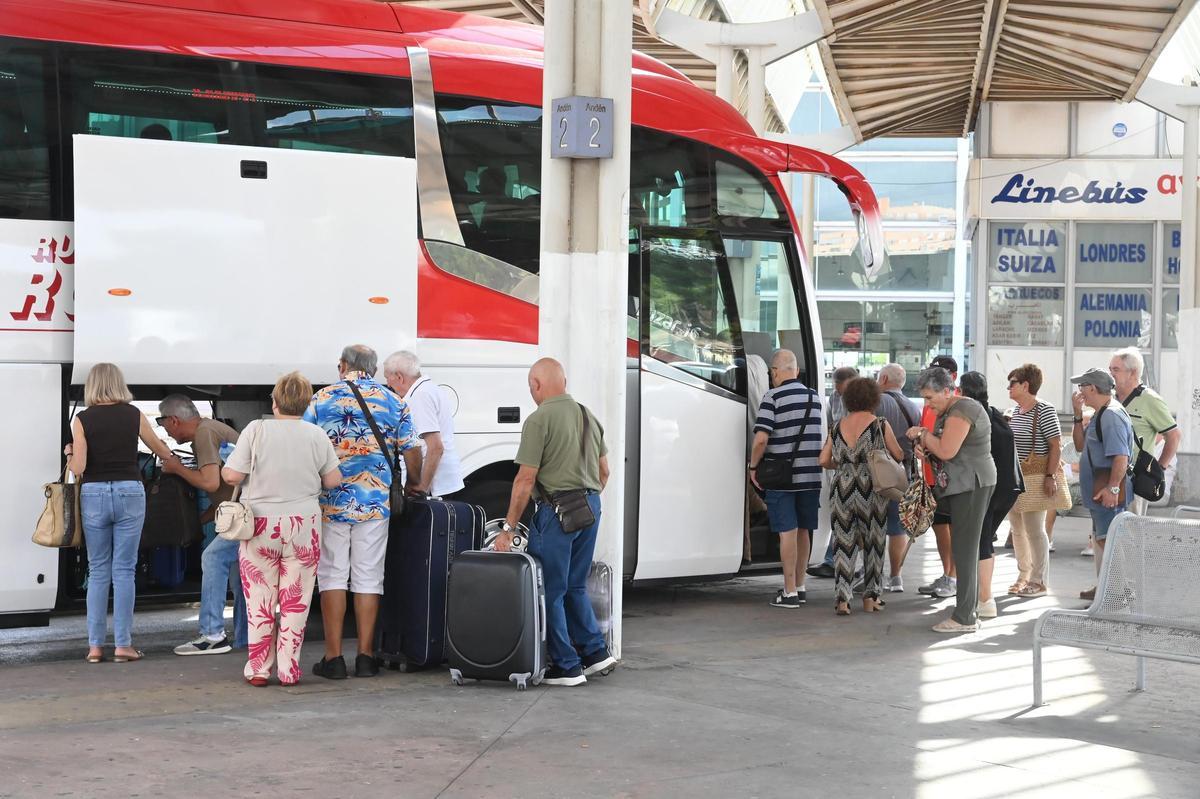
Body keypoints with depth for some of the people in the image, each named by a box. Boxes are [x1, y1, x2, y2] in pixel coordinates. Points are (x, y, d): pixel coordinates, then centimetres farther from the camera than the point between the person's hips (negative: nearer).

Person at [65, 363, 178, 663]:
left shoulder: (82, 419, -3)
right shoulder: (133, 415, 2)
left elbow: (77, 468, -7)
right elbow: (160, 449, 17)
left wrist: (69, 452, 14)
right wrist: (171, 459, 40)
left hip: (94, 494, 0)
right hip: (129, 492, 0)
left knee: (98, 572, 9)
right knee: (124, 571, 4)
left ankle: (95, 645, 7)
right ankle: (123, 644, 2)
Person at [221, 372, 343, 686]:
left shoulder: (256, 430, -7)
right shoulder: (316, 435, -1)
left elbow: (232, 475, -8)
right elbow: (333, 480, 3)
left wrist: (224, 467, 13)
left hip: (261, 524, -1)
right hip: (304, 524, 1)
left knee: (260, 601, 7)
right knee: (295, 602, 6)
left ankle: (258, 670, 10)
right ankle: (289, 670, 8)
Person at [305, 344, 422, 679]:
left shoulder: (321, 399, 2)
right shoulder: (394, 402, 6)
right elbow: (412, 452, 5)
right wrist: (413, 485, 23)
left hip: (331, 502, -1)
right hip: (375, 503, 1)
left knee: (332, 576, 4)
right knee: (368, 577, 7)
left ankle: (333, 657, 2)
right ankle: (366, 656, 7)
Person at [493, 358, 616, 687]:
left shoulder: (539, 420, -11)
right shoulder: (589, 416, 12)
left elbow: (525, 479, -13)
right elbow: (604, 471, 17)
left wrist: (508, 529, -9)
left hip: (556, 511, -8)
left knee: (550, 591, 2)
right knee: (575, 586, 20)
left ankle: (566, 666, 4)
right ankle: (595, 652, 19)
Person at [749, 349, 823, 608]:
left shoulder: (773, 397, -11)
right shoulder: (814, 397, 9)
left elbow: (761, 438, -18)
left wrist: (753, 466, -5)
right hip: (811, 476, 6)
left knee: (787, 532, -3)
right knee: (803, 531, 14)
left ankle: (790, 592, -3)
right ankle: (799, 587, 23)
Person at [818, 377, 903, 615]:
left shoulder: (838, 426, 6)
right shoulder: (880, 424, -4)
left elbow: (824, 460, 6)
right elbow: (899, 455, 3)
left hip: (843, 489, 2)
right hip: (871, 491, -2)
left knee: (844, 544, 5)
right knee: (872, 542, 11)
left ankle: (841, 599, -2)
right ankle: (870, 597, 17)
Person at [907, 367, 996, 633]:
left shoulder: (962, 411, -15)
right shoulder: (949, 411, 17)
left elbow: (946, 451, -23)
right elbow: (944, 449, 22)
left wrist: (922, 434, -8)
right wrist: (924, 447, 2)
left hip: (972, 486, -11)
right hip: (961, 487, 11)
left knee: (964, 550, -9)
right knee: (966, 550, 12)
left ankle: (965, 618, -8)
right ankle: (970, 611, 16)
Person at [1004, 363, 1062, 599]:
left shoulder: (1044, 411, -13)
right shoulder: (1014, 411, 12)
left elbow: (1056, 446, -15)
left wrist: (1050, 477, -21)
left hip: (1034, 479, -8)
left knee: (1034, 530, -5)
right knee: (1017, 529, 12)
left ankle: (1039, 582, 2)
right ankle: (1023, 576, 21)